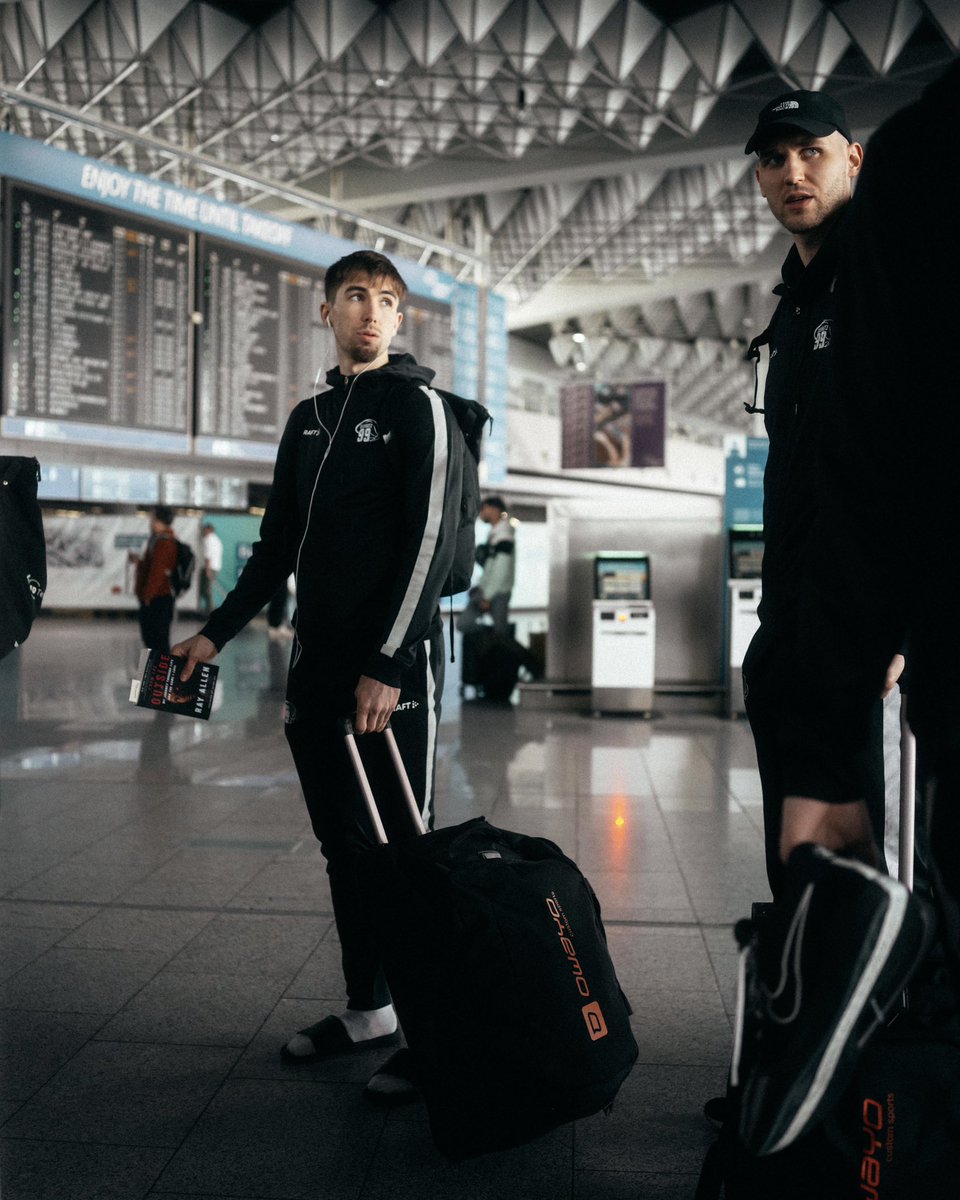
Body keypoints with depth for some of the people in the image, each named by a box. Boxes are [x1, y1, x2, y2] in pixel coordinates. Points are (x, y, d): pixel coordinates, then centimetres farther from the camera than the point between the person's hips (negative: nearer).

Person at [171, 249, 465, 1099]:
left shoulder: (418, 407, -3)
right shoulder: (310, 419, 18)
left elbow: (430, 543, -12)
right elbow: (280, 545, 22)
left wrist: (387, 664, -18)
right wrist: (218, 632, 16)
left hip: (395, 663, -7)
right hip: (318, 663, 7)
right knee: (344, 845, 11)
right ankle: (368, 1010, 21)